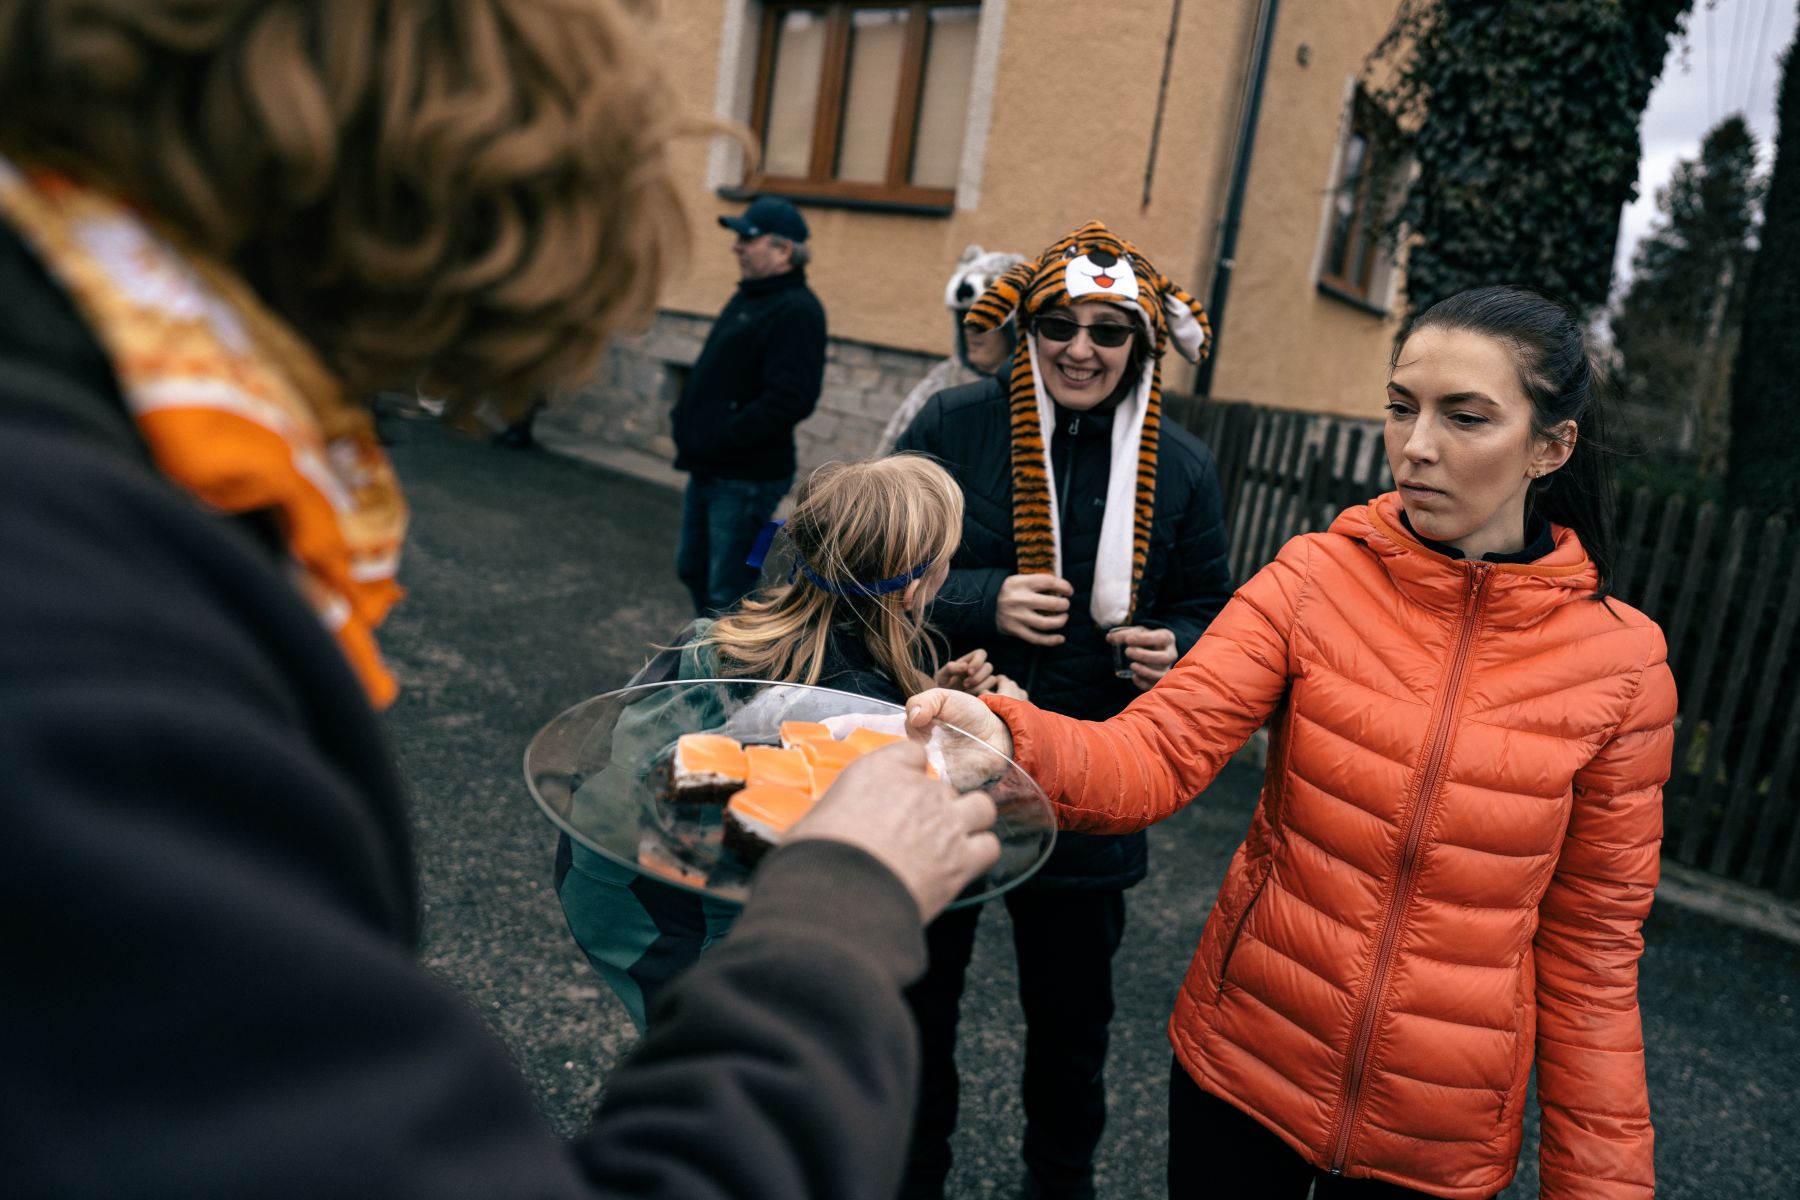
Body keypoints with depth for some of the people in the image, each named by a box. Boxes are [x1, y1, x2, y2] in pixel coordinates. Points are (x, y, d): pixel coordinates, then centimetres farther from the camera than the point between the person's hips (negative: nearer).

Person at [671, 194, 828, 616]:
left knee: (727, 592, -1)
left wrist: (723, 437, -22)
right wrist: (686, 421, 8)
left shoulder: (796, 310, -17)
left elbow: (790, 400, -27)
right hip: (709, 469, 10)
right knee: (693, 568, 22)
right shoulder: (748, 296, 14)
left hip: (746, 478, -10)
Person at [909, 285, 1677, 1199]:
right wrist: (1012, 742, -40)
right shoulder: (1316, 577, -10)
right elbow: (1155, 755, -20)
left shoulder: (1622, 662, -9)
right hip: (1241, 1064, 0)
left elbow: (1592, 943, -2)